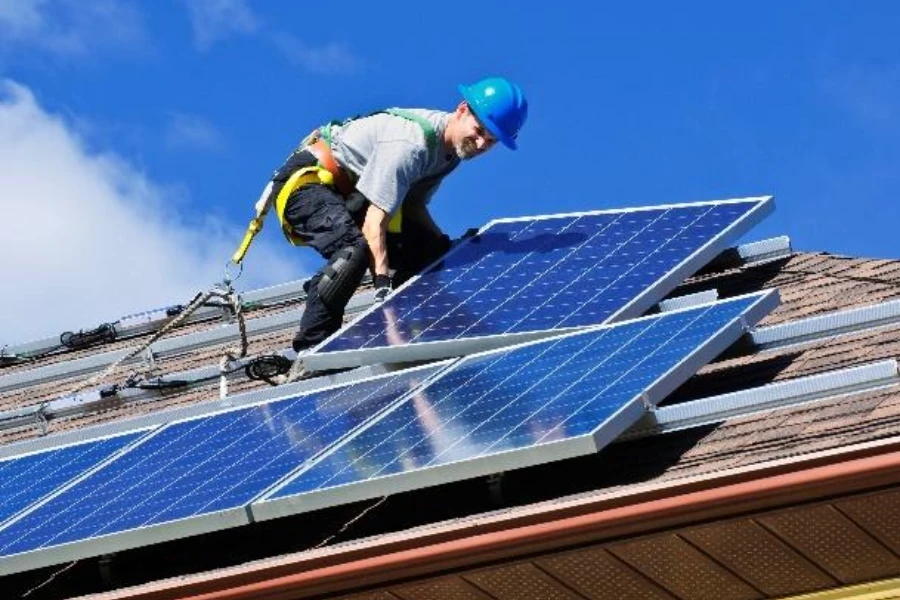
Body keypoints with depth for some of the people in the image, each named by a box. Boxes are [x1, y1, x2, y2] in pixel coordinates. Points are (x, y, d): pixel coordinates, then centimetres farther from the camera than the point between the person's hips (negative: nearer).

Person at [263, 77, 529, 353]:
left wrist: (445, 245, -5)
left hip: (348, 191, 10)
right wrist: (382, 281, -40)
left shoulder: (453, 146, -1)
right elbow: (374, 222, -34)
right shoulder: (410, 144, -30)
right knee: (354, 249, -35)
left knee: (431, 247, 4)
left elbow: (413, 205, 8)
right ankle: (309, 349, -28)